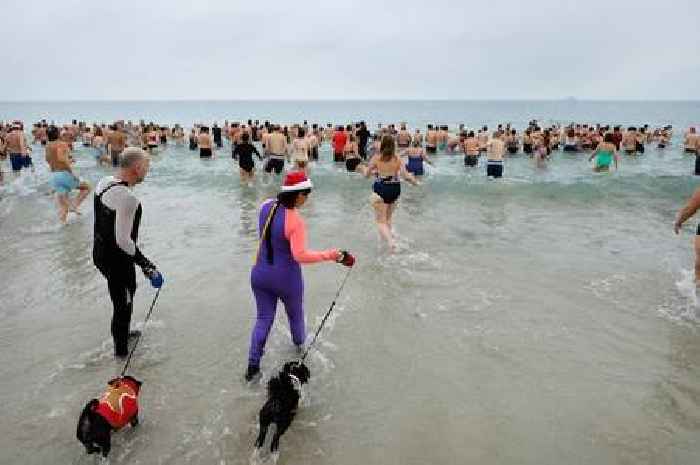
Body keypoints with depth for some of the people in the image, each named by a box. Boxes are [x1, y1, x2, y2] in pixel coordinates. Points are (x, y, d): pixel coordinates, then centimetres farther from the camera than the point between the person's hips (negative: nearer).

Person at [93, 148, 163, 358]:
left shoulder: (104, 182, -1)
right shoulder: (127, 198, -30)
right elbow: (123, 240, -29)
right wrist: (145, 263, -21)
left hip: (100, 252, 10)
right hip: (116, 260, -10)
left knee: (128, 290, 30)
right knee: (123, 306, 9)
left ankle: (123, 333, 51)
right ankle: (121, 351, 29)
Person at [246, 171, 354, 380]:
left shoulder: (266, 206, -7)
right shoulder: (295, 221, -27)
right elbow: (300, 255, -34)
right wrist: (330, 255, -34)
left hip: (260, 275, 5)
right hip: (286, 279, -5)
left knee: (263, 318, 16)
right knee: (295, 315, 23)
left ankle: (252, 366, 17)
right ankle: (300, 346, 48)